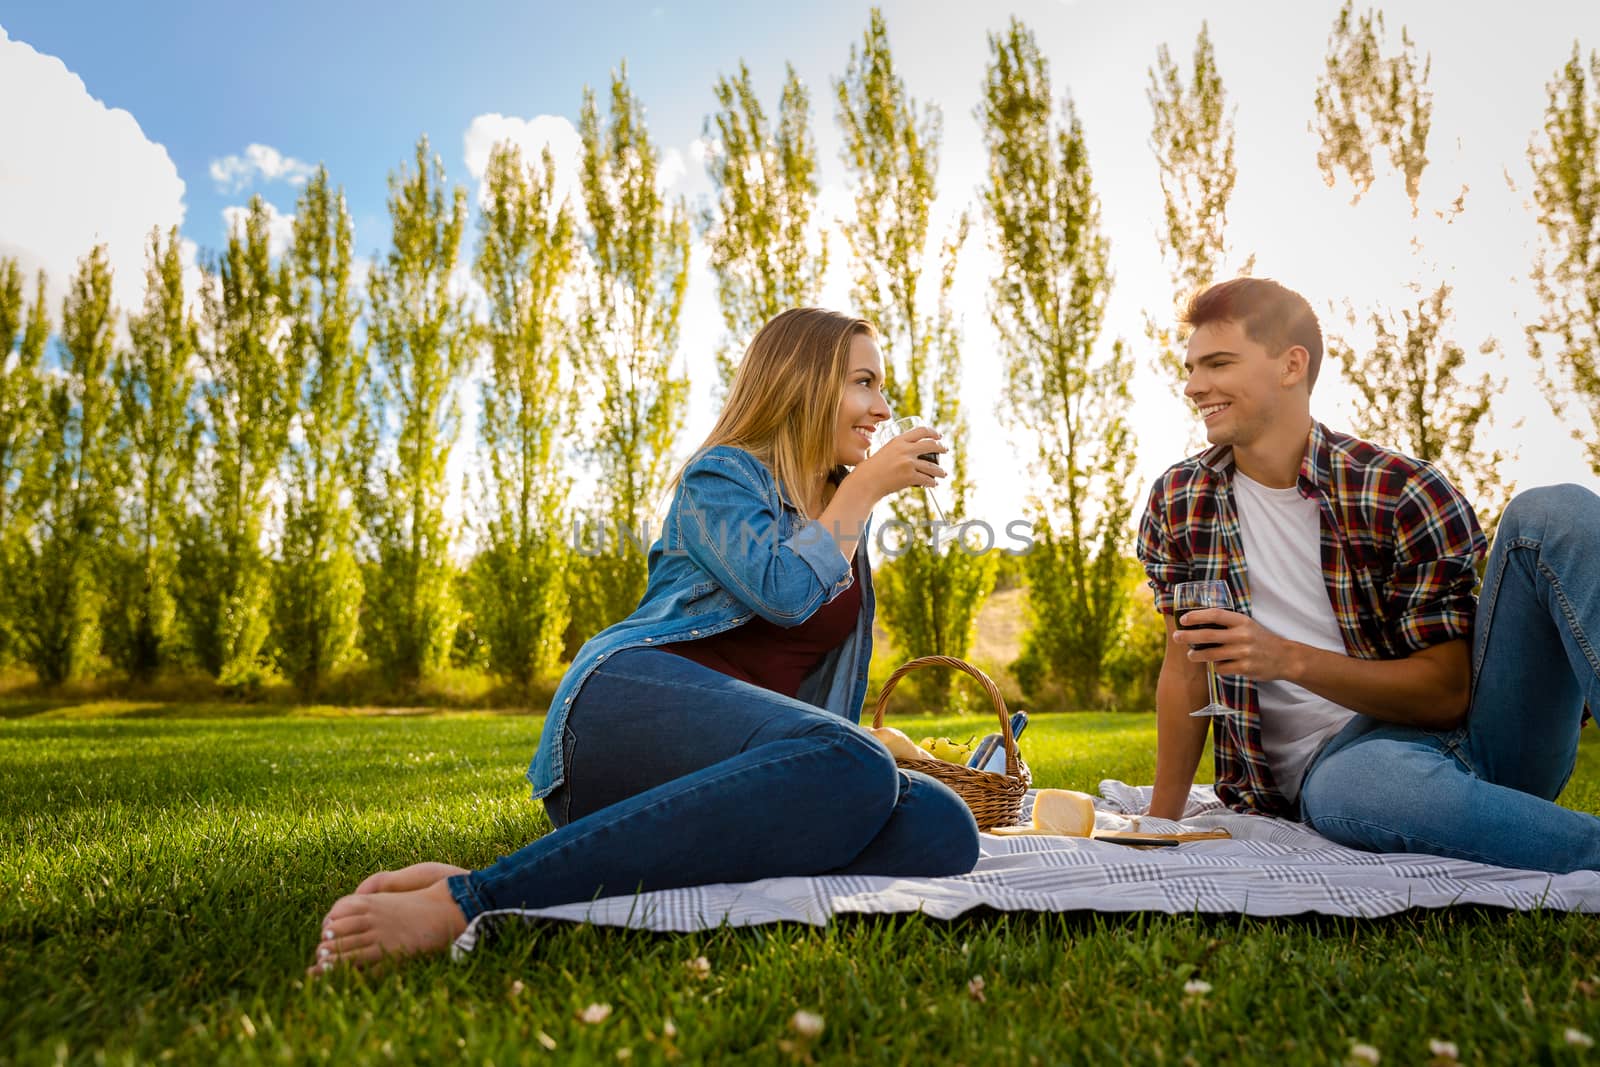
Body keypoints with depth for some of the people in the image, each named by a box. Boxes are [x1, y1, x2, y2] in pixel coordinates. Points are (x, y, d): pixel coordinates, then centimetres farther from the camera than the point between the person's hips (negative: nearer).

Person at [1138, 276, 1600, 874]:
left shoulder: (1404, 493, -5)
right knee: (1349, 788, -41)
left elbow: (1448, 692, -8)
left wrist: (1288, 659, -23)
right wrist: (1161, 824, 9)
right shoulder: (1178, 503, 6)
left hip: (1479, 732, 1)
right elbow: (1186, 667, 11)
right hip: (1335, 760, 0)